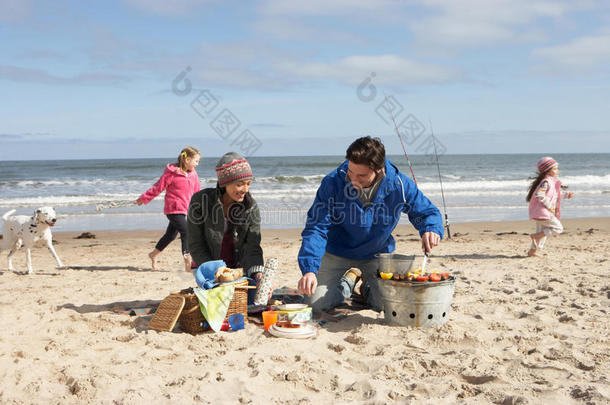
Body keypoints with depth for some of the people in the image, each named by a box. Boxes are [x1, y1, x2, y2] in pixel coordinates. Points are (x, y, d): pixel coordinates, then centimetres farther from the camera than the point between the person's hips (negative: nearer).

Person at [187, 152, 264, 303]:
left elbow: (253, 247, -8)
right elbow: (195, 245, -9)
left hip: (241, 269, 2)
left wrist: (258, 273, -28)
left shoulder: (251, 207, -4)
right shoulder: (201, 201, -11)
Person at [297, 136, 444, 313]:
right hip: (337, 255, 0)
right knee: (317, 304, -10)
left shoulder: (399, 185, -20)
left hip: (378, 255, 0)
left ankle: (368, 287, 21)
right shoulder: (332, 183, -24)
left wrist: (431, 229, -29)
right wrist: (309, 269, -37)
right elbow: (316, 229, -24)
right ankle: (349, 280, 23)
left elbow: (428, 212, -4)